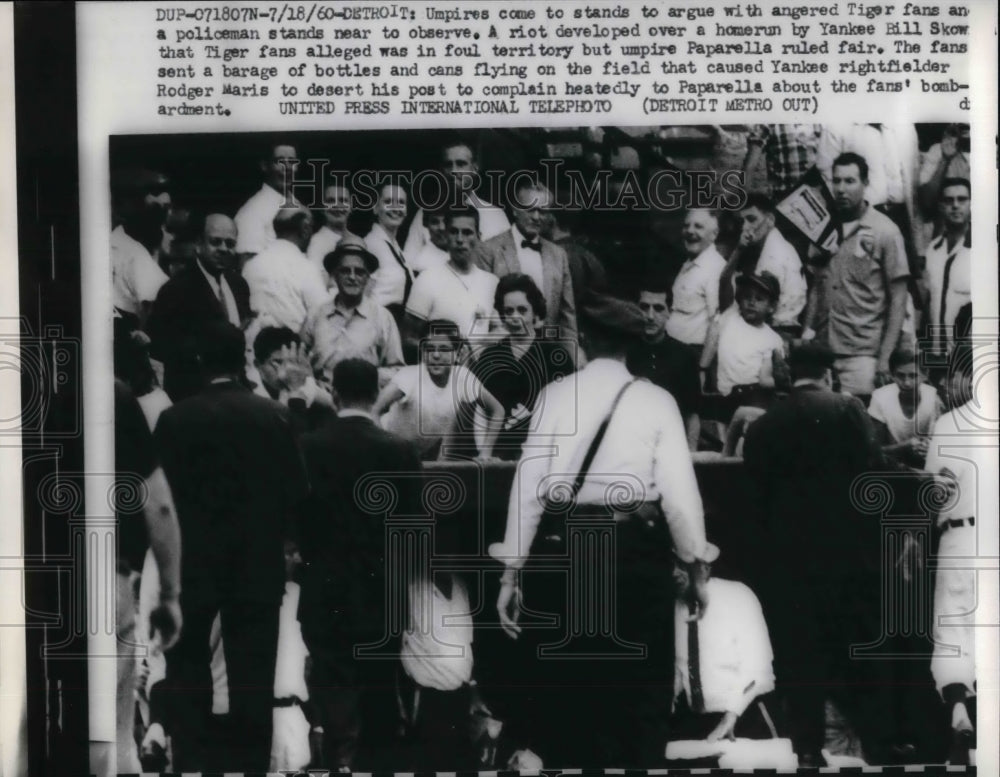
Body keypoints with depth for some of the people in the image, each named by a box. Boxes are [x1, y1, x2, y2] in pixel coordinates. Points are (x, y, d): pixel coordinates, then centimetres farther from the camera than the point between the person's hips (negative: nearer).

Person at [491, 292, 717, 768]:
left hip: (563, 548, 1)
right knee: (638, 690, 14)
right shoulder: (657, 401, 0)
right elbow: (678, 491, -5)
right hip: (636, 552, 0)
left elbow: (530, 485, -5)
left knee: (566, 688, 14)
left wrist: (511, 570, -1)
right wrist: (697, 565, 7)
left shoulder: (554, 395, 0)